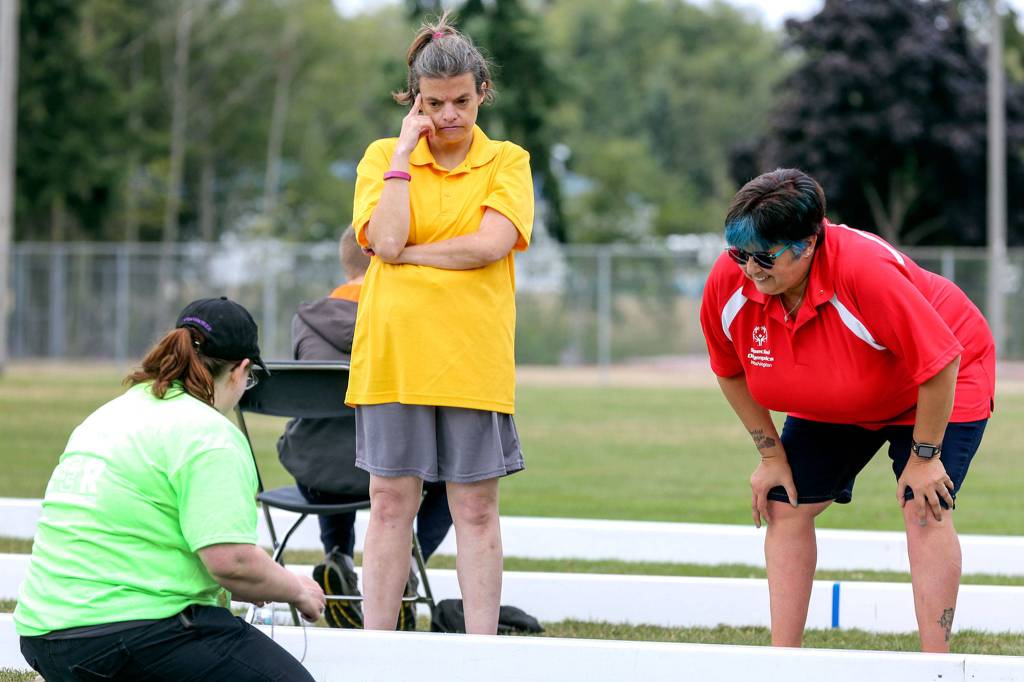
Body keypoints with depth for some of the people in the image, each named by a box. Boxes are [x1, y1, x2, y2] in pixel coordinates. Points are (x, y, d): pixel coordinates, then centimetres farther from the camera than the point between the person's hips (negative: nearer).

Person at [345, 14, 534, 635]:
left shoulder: (506, 162, 5)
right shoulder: (384, 157, 7)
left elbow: (490, 243, -12)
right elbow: (385, 240, -10)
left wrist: (407, 254, -9)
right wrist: (404, 153, -7)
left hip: (472, 359, -1)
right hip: (393, 354, 1)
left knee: (476, 508, 3)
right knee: (390, 504, 3)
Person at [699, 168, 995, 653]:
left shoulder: (865, 270, -43)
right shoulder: (727, 282, -26)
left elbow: (938, 362, -33)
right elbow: (731, 372, -4)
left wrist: (923, 455, -24)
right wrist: (771, 454, -4)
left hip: (939, 385, -5)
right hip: (829, 404, 6)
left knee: (924, 510, -19)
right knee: (785, 507, -2)